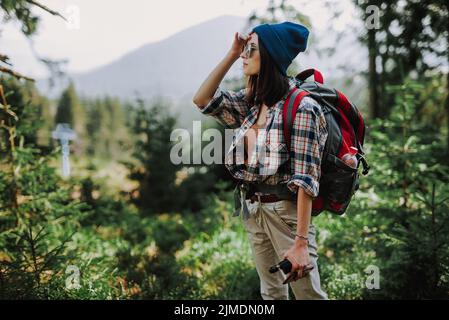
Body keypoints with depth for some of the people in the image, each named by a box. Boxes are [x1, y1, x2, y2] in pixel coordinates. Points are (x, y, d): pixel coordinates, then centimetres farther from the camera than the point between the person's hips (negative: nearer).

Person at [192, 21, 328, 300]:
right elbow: (202, 100, 11)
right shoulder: (252, 102, 7)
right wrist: (231, 55, 2)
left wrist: (301, 242, -24)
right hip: (253, 210, 7)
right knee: (272, 293, 17)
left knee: (309, 294, -2)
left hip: (285, 211, -7)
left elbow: (306, 179, -20)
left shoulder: (301, 108, -16)